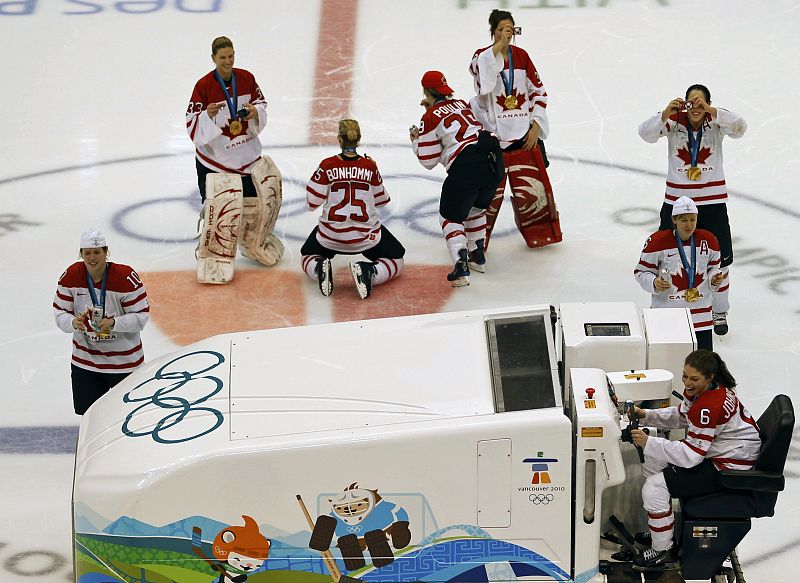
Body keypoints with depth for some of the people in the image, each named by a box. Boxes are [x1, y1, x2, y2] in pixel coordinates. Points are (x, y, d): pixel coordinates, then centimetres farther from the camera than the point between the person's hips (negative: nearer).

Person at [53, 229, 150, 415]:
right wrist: (73, 322, -26)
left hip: (124, 361, -3)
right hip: (85, 361, 3)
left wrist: (114, 323, -30)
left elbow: (141, 315, -14)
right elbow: (59, 312, -3)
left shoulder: (126, 278, -20)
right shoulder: (71, 276, -8)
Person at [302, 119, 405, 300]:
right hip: (366, 235, -1)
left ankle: (320, 269, -7)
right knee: (396, 261, 19)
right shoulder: (370, 166, -5)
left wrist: (315, 181, 12)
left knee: (308, 257, 29)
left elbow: (312, 203, -6)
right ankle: (368, 272, -13)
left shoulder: (327, 166, -9)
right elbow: (381, 201, 7)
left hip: (331, 235, 1)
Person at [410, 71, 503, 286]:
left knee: (450, 216, 8)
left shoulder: (430, 118, 1)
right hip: (493, 158, 7)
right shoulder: (461, 104, 20)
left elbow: (429, 161, 4)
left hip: (466, 166, -7)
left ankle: (461, 268, -9)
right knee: (476, 208, 30)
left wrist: (416, 141, 22)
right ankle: (477, 256, 37)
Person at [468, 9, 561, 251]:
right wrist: (499, 45, -28)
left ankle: (540, 232, 27)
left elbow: (538, 92, 9)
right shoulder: (482, 56, -5)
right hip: (491, 134, -3)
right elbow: (479, 70, -29)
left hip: (523, 135, 3)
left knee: (530, 189, 6)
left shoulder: (521, 56, 5)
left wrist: (535, 126, 2)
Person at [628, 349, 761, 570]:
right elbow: (681, 416, 17)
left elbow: (691, 455, -30)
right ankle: (656, 531, 26)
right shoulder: (698, 390, -2)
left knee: (655, 486, -14)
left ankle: (662, 551, 1)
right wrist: (646, 415, 4)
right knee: (652, 462, 16)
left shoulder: (710, 407, -32)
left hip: (729, 469, -11)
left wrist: (649, 442, -28)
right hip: (713, 454, 11)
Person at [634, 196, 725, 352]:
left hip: (700, 311, 3)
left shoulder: (708, 241, 0)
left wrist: (715, 280, -6)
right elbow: (641, 272, -3)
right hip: (666, 308, -3)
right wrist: (654, 283, -22)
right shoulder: (658, 241, -11)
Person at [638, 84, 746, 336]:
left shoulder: (716, 120, -7)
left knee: (719, 259, 6)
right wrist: (666, 114, -34)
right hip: (676, 200, 0)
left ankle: (720, 312, 25)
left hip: (712, 201, 0)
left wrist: (710, 111, -35)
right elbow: (646, 133, -19)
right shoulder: (674, 120, -7)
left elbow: (739, 128, -25)